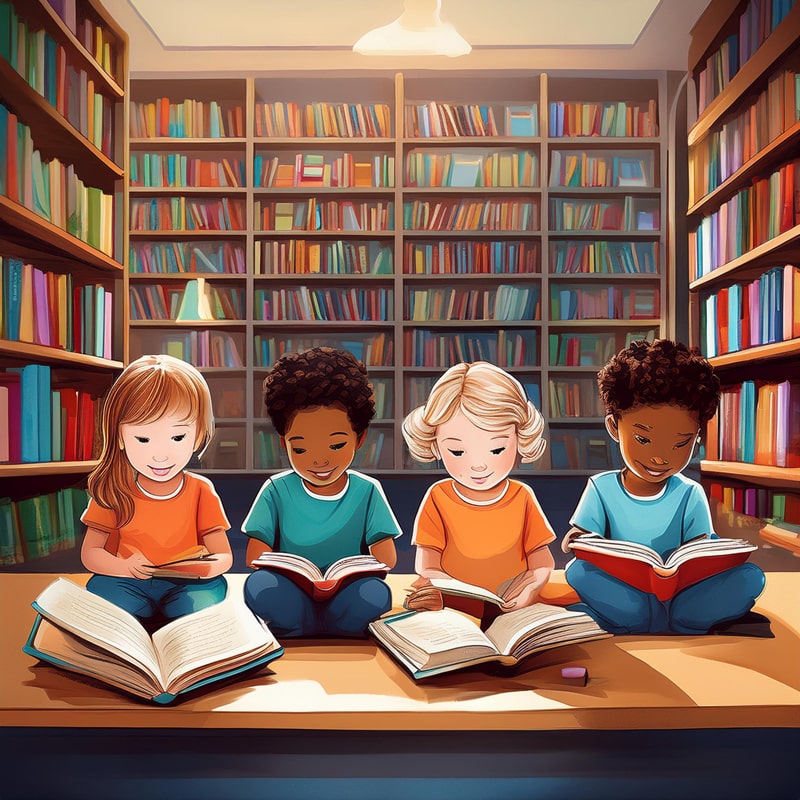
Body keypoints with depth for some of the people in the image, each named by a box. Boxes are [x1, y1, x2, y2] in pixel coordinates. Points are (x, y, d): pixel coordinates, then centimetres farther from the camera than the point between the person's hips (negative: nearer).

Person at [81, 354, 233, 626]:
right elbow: (90, 553, 3)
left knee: (210, 591, -32)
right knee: (100, 587, -31)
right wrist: (124, 567, -21)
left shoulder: (201, 490, 1)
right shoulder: (113, 492, 3)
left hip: (185, 584, -1)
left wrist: (209, 567, -27)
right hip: (128, 584, 1)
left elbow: (224, 556, 0)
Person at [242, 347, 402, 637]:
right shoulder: (277, 490, 1)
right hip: (291, 597, 0)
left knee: (376, 593, -33)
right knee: (259, 585, -32)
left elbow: (386, 557, -1)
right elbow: (256, 556, -1)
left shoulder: (367, 491, 2)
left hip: (345, 597, 0)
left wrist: (356, 573, -23)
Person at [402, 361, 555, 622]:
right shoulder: (438, 498, -1)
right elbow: (427, 560, -3)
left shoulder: (523, 497, 2)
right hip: (453, 608, -2)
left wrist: (535, 583, -20)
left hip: (513, 609, 3)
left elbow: (542, 559, 3)